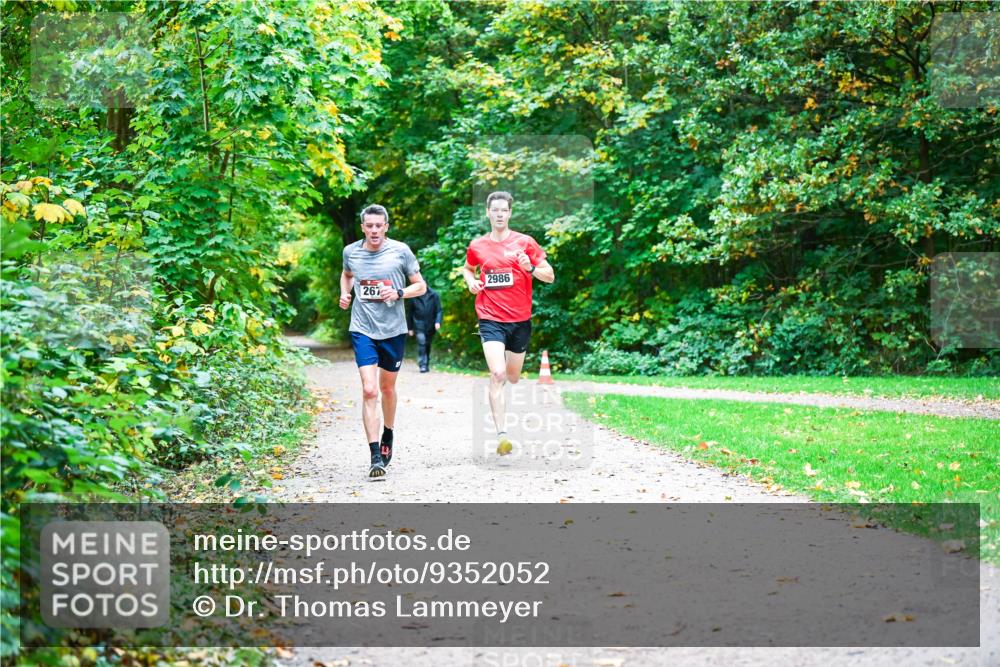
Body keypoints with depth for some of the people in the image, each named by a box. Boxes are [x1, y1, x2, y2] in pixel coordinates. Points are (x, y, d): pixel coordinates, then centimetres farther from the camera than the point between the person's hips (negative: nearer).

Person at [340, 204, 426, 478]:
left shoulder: (400, 251, -6)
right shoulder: (351, 252, 1)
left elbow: (420, 286, 1)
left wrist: (398, 293, -17)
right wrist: (345, 294, 5)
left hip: (393, 329, 0)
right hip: (363, 330, 0)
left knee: (387, 387, 17)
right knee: (369, 390, -14)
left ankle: (388, 435, 45)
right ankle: (376, 457, -15)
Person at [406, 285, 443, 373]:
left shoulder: (434, 295, 0)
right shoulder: (414, 297, -1)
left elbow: (438, 310, 0)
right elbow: (410, 313, 5)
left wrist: (438, 322, -16)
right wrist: (410, 328, 6)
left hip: (430, 326, 2)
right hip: (419, 325, -2)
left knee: (428, 345, 12)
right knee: (421, 342, -18)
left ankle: (427, 364, 27)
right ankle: (423, 365, -18)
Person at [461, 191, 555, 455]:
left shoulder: (525, 242, 0)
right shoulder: (477, 246, 5)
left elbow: (550, 276, 1)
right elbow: (468, 268, 26)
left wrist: (531, 268, -19)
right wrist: (471, 281, 4)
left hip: (520, 319, 1)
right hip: (491, 319, -1)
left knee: (513, 378, 14)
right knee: (497, 374, -18)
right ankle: (502, 435, -22)